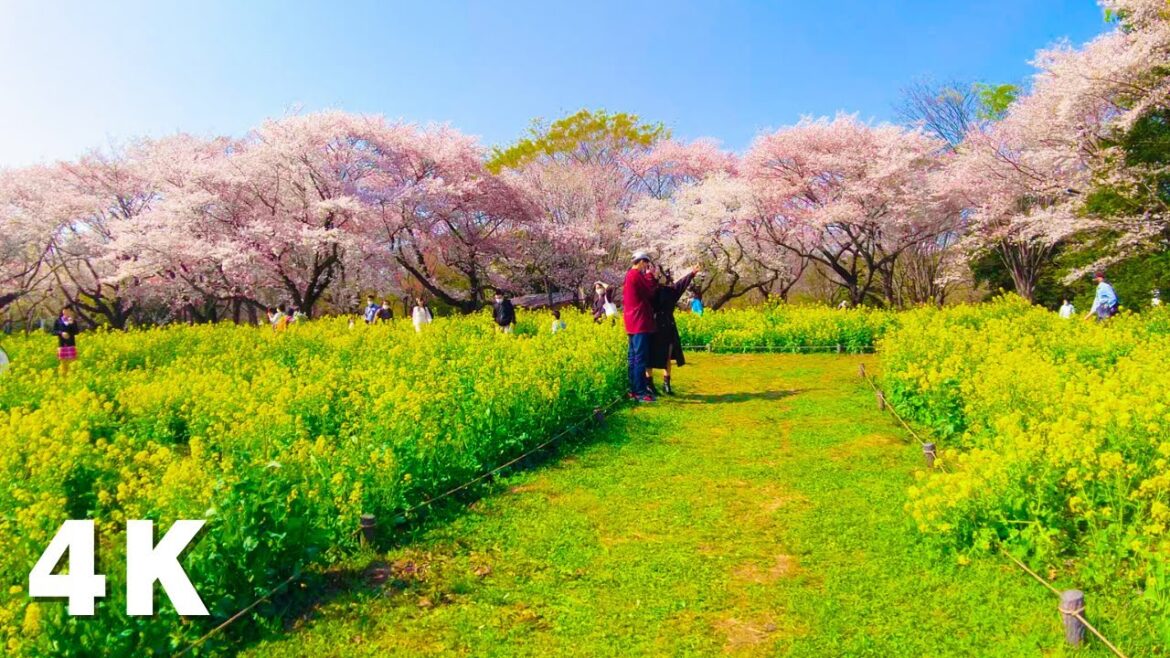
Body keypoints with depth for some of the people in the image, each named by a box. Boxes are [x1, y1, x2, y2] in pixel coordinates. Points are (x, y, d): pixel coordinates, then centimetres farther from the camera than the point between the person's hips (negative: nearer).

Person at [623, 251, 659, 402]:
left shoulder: (628, 275, 17)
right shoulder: (636, 275, -13)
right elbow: (651, 291, -9)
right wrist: (649, 275, 3)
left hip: (633, 322, 10)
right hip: (640, 322, -10)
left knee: (633, 357, 10)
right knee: (641, 358, -10)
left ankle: (633, 389, 14)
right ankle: (640, 392, -11)